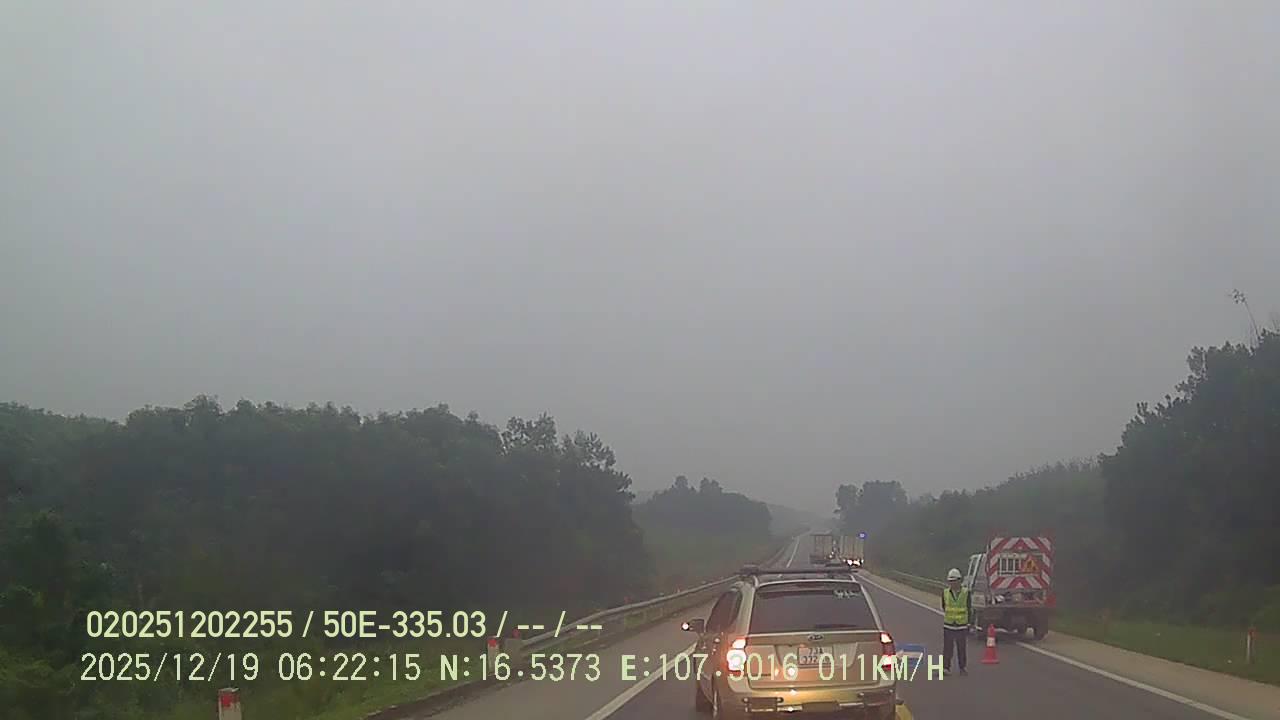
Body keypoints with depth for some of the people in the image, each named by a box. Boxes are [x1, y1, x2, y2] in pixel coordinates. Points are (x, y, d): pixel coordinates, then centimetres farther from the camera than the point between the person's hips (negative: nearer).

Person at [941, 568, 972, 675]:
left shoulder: (965, 593, -4)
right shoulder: (945, 592, -1)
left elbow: (969, 610, 2)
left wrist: (969, 625, 1)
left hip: (962, 627, -1)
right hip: (948, 626, 1)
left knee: (962, 649, 7)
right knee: (947, 648, -2)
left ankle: (962, 668, 19)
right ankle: (946, 668, 3)